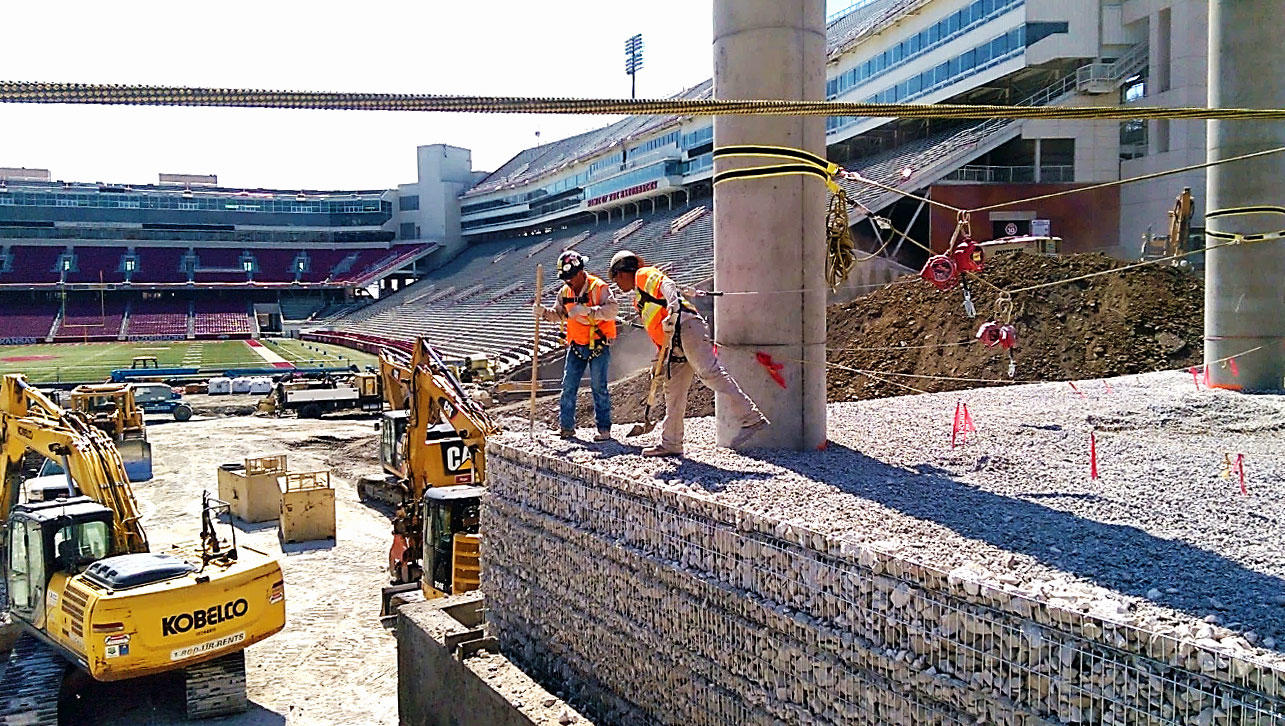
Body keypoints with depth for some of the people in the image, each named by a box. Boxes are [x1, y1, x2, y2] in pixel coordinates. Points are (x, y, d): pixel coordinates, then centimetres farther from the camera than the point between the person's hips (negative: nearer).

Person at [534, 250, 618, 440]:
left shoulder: (599, 288, -14)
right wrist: (544, 312, -4)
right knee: (568, 386, 5)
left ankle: (604, 428, 3)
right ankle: (566, 426, 14)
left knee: (599, 387, -5)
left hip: (599, 346, -6)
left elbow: (612, 309, -26)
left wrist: (586, 310, -35)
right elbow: (559, 314, 17)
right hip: (576, 346, 6)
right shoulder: (565, 292, 6)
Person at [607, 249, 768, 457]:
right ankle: (670, 443, 17)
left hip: (686, 326, -10)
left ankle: (751, 418, -31)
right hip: (677, 344, 10)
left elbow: (667, 284, -10)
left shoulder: (644, 275, 11)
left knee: (709, 372, -23)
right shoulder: (639, 300, 36)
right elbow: (656, 332, 34)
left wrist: (673, 309, -28)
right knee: (673, 392, 11)